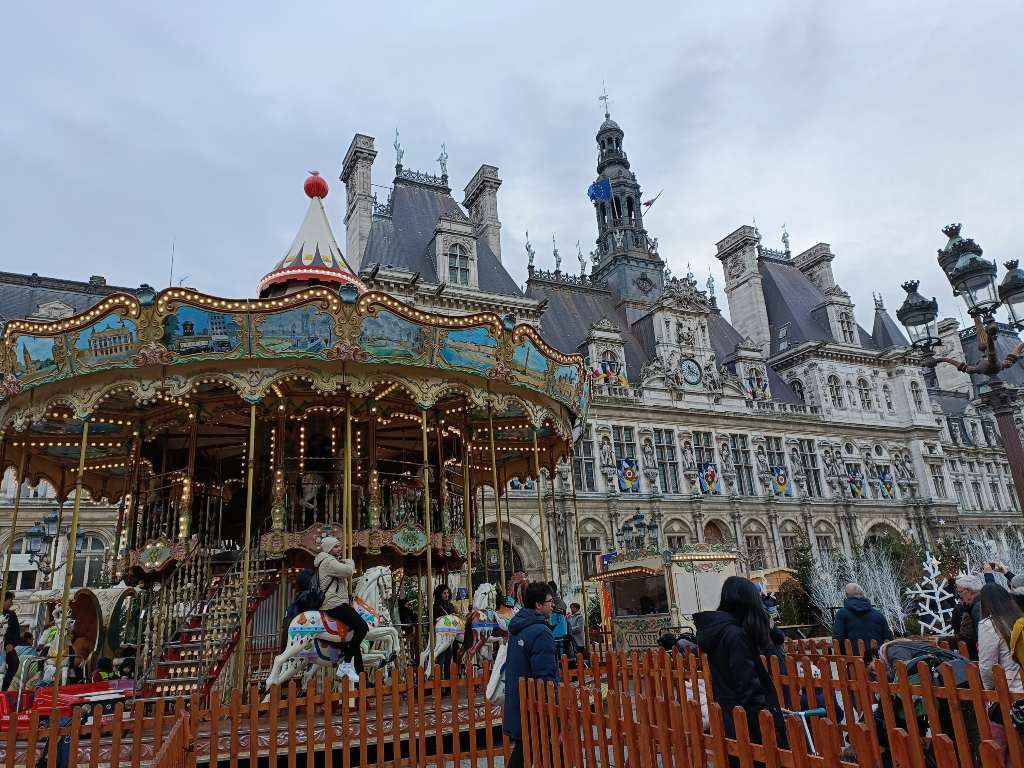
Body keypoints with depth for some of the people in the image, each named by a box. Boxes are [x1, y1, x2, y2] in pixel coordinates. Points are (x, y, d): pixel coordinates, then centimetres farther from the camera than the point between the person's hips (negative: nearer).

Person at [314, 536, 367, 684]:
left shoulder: (332, 561, 24)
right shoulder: (328, 561, -9)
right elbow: (348, 571, -20)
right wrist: (349, 562, 1)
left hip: (332, 603, 11)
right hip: (334, 603, -11)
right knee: (362, 627, -22)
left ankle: (359, 675, 10)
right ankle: (346, 664, -17)